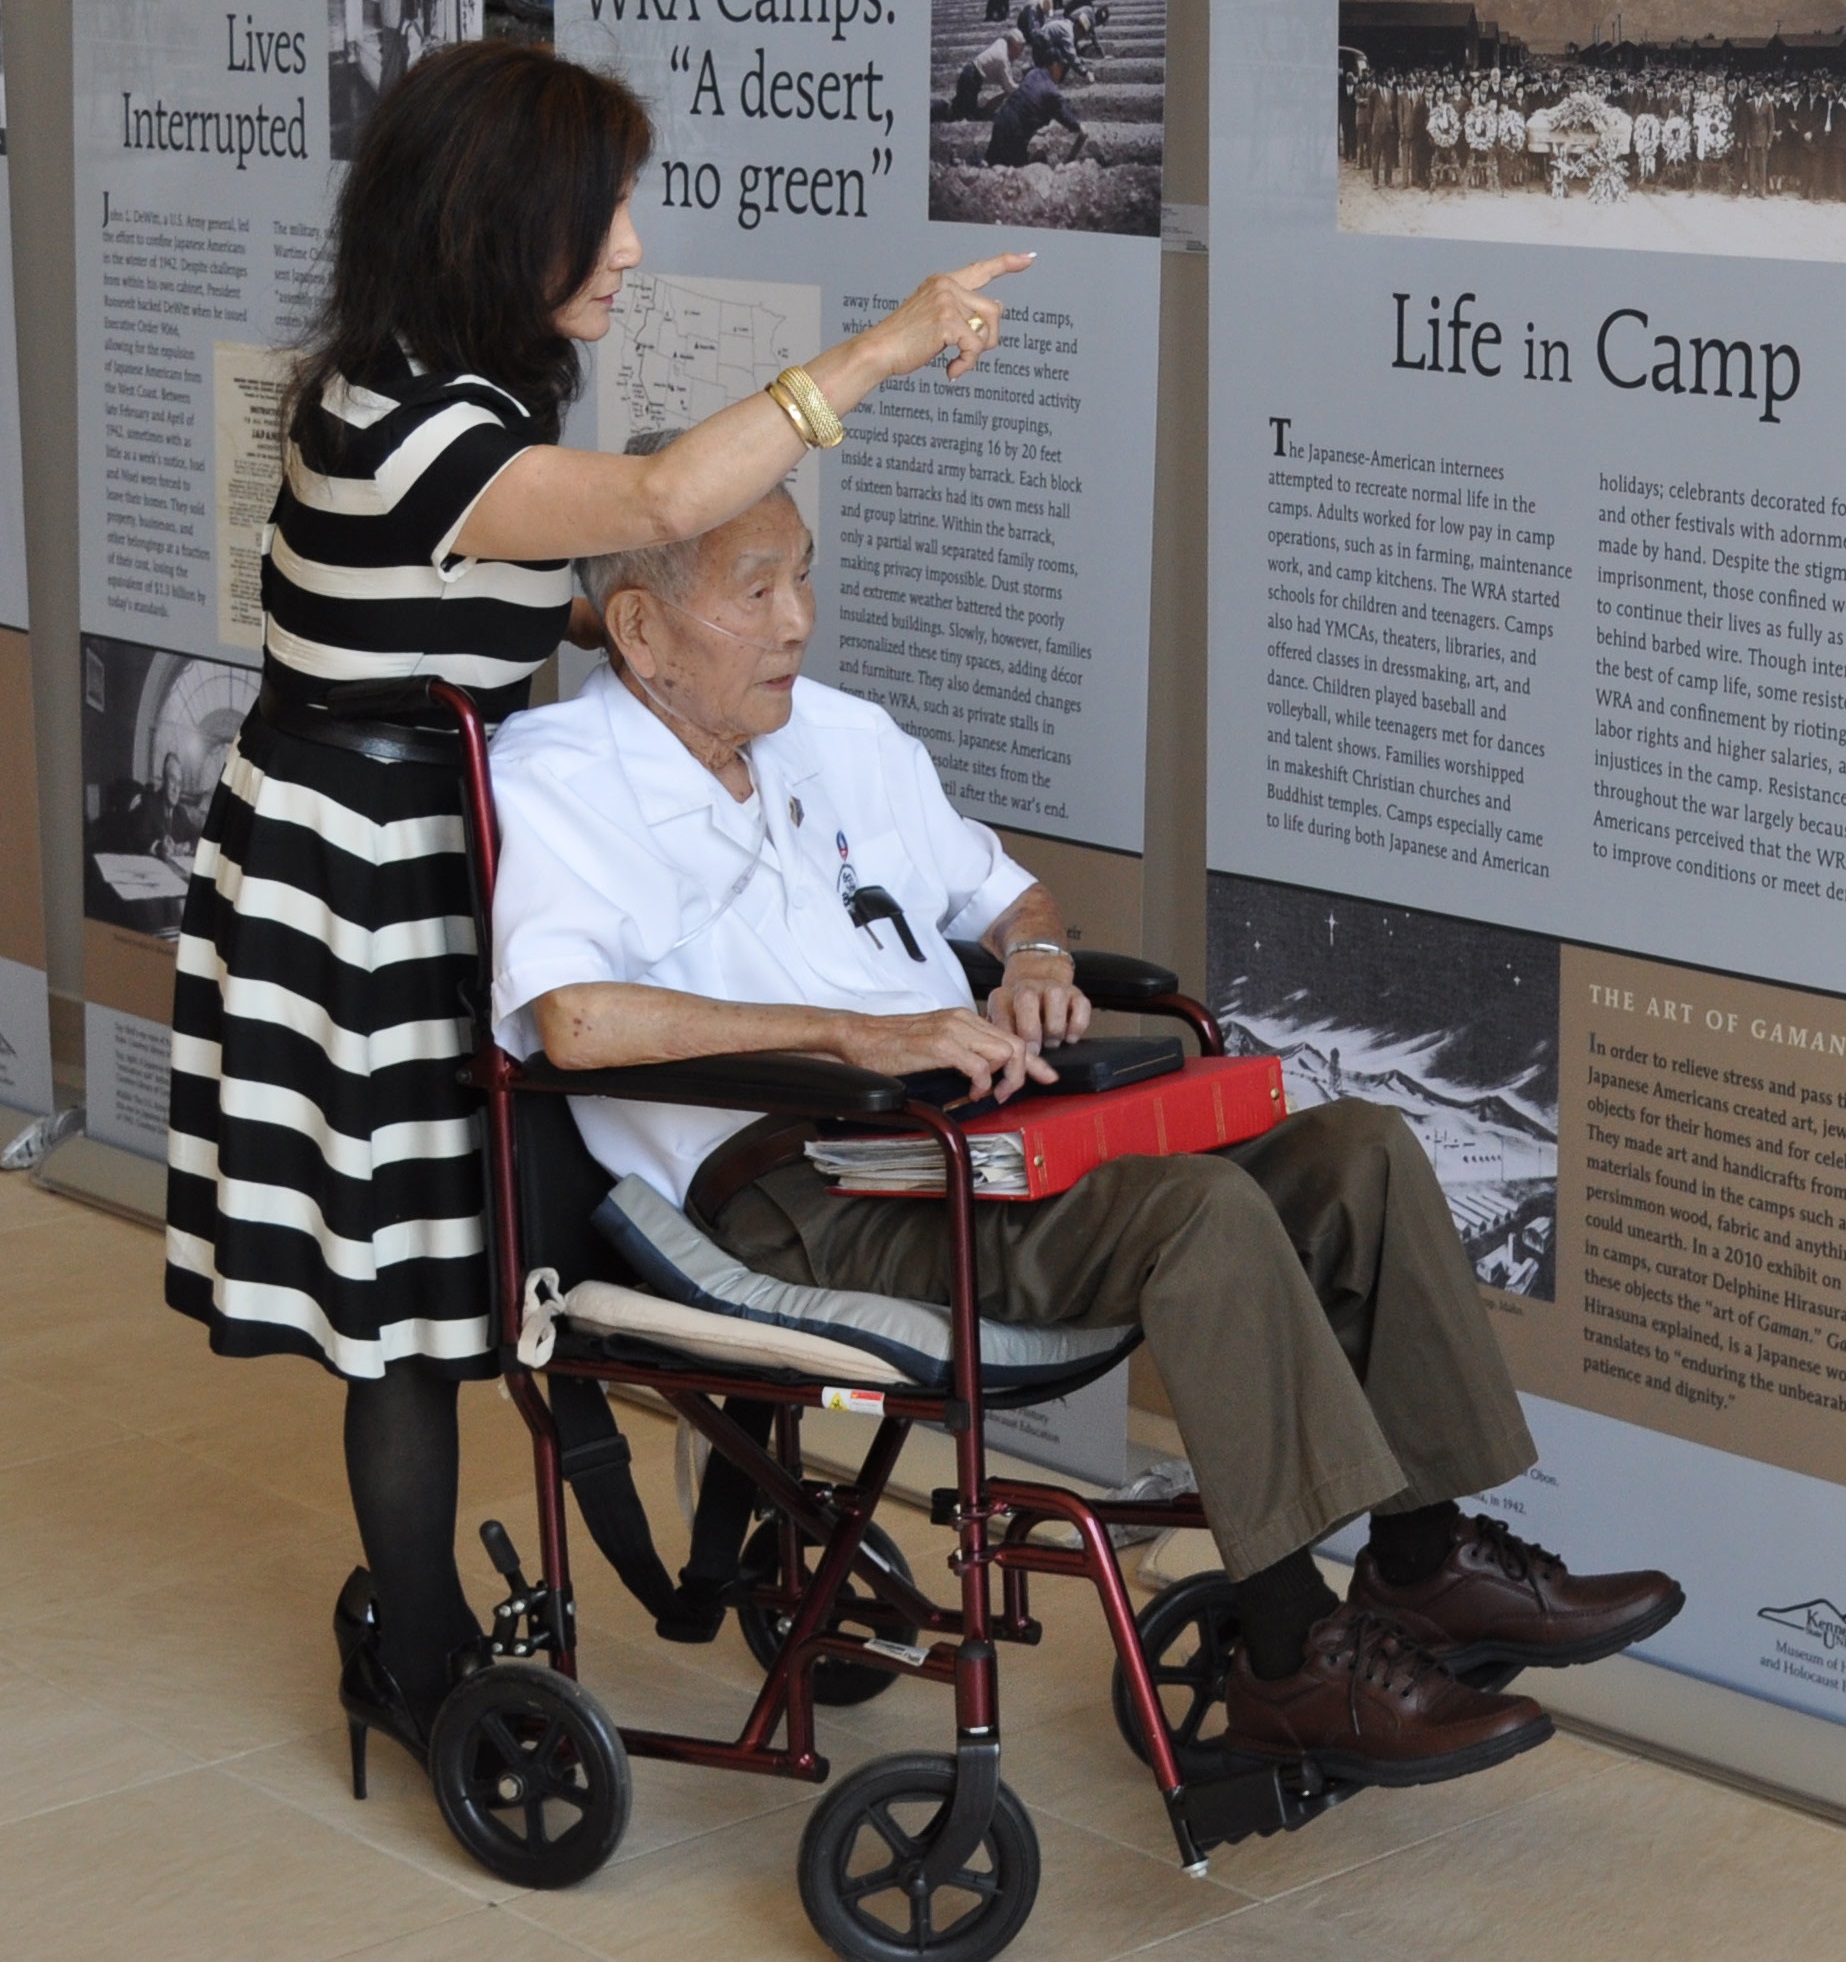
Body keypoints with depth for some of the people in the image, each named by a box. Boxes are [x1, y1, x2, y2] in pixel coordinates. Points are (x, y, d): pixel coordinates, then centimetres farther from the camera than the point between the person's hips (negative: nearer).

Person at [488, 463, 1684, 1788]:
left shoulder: (842, 737, 19)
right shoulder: (557, 781, -7)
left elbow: (1005, 890, 32)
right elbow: (573, 1020, -25)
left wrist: (1038, 958, 6)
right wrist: (857, 1032, -27)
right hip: (797, 1211, -8)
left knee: (1360, 1150, -6)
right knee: (1198, 1207, -29)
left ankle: (1428, 1559, 1)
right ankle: (1294, 1660, -22)